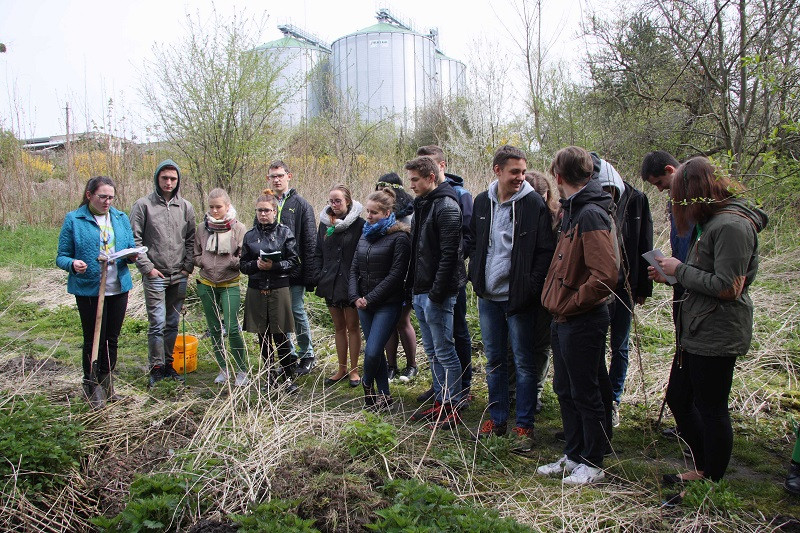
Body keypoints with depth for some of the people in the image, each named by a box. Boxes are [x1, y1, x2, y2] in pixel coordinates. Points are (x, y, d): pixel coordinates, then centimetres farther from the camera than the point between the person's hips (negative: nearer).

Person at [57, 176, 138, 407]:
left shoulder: (121, 218, 6)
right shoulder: (74, 220, -6)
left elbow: (130, 249, 12)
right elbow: (61, 257, -5)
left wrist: (132, 256, -11)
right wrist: (73, 264, -27)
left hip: (119, 288, 4)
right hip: (88, 290, -4)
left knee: (112, 339, 15)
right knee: (93, 340, 5)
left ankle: (107, 383, 31)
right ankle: (91, 386, 22)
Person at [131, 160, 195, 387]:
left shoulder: (185, 206, 7)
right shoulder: (143, 205, -3)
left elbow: (191, 240, 11)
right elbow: (134, 240, -4)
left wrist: (188, 266, 1)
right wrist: (147, 267, -9)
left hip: (179, 277, 4)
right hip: (155, 276, -3)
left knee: (173, 324, 11)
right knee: (157, 324, -4)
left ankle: (168, 364, 24)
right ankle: (156, 368, 8)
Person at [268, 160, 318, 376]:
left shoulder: (301, 205, -2)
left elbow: (310, 242, -5)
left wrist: (309, 275, -11)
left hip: (294, 271, -4)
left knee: (297, 312, 1)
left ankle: (307, 355, 18)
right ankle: (289, 356, 23)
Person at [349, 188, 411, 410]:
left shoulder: (399, 238, -10)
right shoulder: (365, 236, 13)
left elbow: (395, 275, -15)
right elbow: (354, 269, 14)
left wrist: (370, 298, -14)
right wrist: (355, 297, -1)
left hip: (387, 305, -7)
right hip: (364, 304, 7)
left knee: (372, 351, -11)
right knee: (376, 351, 11)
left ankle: (368, 384, 19)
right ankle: (384, 395, 25)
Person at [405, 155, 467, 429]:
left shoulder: (446, 206, -14)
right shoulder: (421, 204, 15)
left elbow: (449, 254, -20)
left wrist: (436, 292, -21)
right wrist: (414, 286, 14)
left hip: (437, 293, -10)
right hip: (420, 292, 10)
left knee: (444, 351, -1)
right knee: (432, 351, 16)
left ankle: (453, 409, 10)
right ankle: (440, 402, 27)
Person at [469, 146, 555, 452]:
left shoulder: (534, 204, -8)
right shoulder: (482, 202, 7)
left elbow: (545, 251, -9)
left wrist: (532, 289, -16)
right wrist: (476, 277, 9)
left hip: (519, 298, -5)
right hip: (488, 297, 5)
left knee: (524, 363, 4)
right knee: (494, 360, 14)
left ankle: (524, 425, 15)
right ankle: (497, 418, 27)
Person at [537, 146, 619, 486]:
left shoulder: (590, 215, -19)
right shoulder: (574, 212, 11)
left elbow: (605, 276, -26)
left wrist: (569, 304, -17)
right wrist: (558, 304, 11)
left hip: (583, 321, -9)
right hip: (564, 320, 9)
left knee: (585, 394, 5)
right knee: (564, 390, 18)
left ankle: (593, 464, 21)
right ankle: (573, 456, 32)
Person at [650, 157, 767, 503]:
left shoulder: (731, 225, -20)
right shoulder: (715, 221, 12)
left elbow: (728, 287, -24)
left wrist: (681, 270, -14)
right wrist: (671, 275, 4)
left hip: (717, 337, -10)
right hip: (697, 332, 10)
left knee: (711, 410, 4)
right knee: (678, 398, 18)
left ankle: (712, 487, 22)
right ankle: (704, 468, 36)